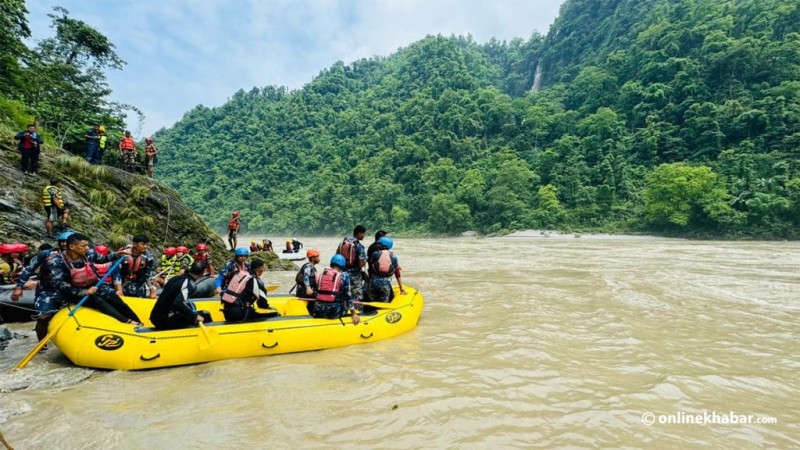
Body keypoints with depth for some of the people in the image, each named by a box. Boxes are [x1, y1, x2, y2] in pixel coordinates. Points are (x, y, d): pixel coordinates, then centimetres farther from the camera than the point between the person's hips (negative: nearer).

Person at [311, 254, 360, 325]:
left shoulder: (323, 273, 12)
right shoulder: (344, 275, 0)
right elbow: (348, 296, 0)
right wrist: (354, 314, 5)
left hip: (318, 310, 4)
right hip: (334, 311, -3)